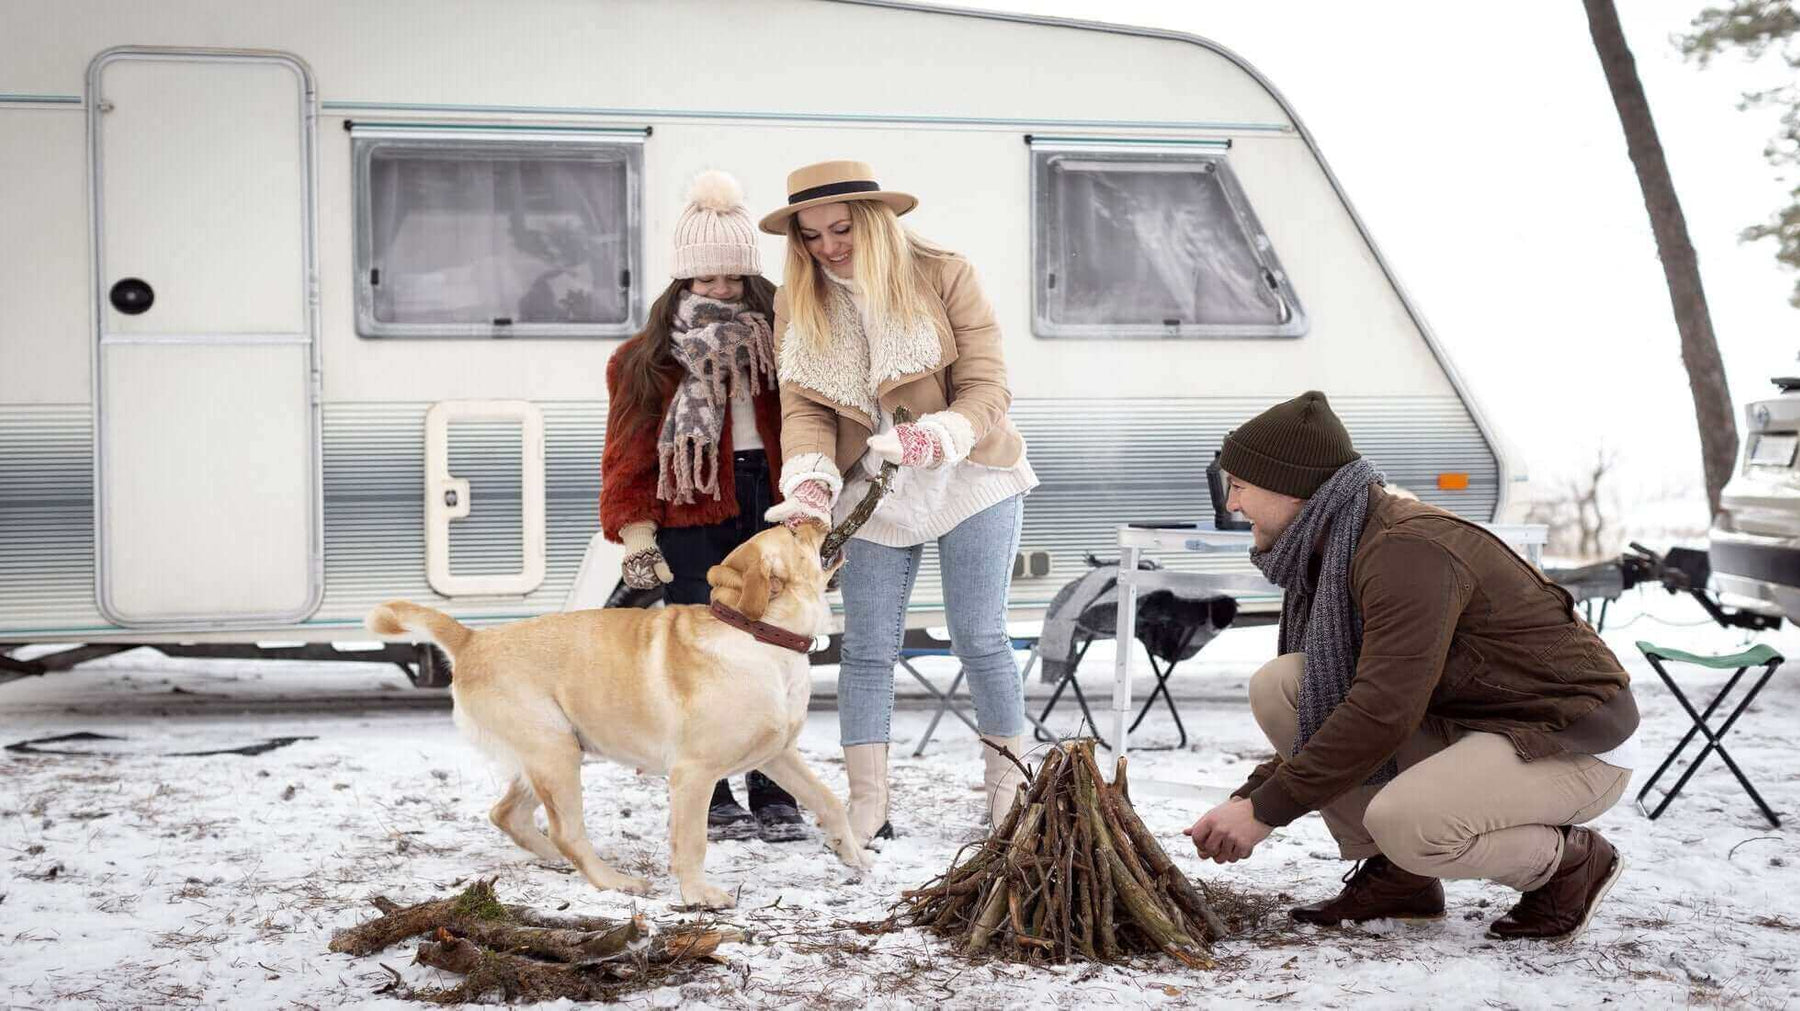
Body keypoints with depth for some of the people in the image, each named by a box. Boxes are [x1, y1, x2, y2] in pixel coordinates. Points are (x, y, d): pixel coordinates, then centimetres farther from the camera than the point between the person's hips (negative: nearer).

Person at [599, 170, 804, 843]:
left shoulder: (777, 339, 11)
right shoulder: (648, 357, 2)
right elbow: (628, 448, 1)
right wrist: (635, 530, -7)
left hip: (768, 510, 3)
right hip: (689, 517, -3)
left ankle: (774, 798, 12)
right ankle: (710, 801, 8)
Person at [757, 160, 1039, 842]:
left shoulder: (944, 276, -10)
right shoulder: (798, 304, 0)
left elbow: (987, 386, -13)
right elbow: (804, 408, -8)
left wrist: (940, 436, -33)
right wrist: (811, 482, -27)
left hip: (968, 479, -3)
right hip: (871, 492, 3)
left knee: (980, 639, 0)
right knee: (867, 650, 0)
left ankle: (1008, 787, 14)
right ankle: (866, 810, 4)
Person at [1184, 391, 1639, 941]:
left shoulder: (1409, 551, -26)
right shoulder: (1327, 555, 4)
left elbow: (1383, 713, -31)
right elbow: (1320, 711, 11)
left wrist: (1266, 810, -26)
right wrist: (1250, 796, -2)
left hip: (1577, 748, -8)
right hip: (1464, 726, 9)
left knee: (1404, 821, -36)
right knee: (1276, 686, -8)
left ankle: (1572, 862, -5)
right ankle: (1394, 874, 3)